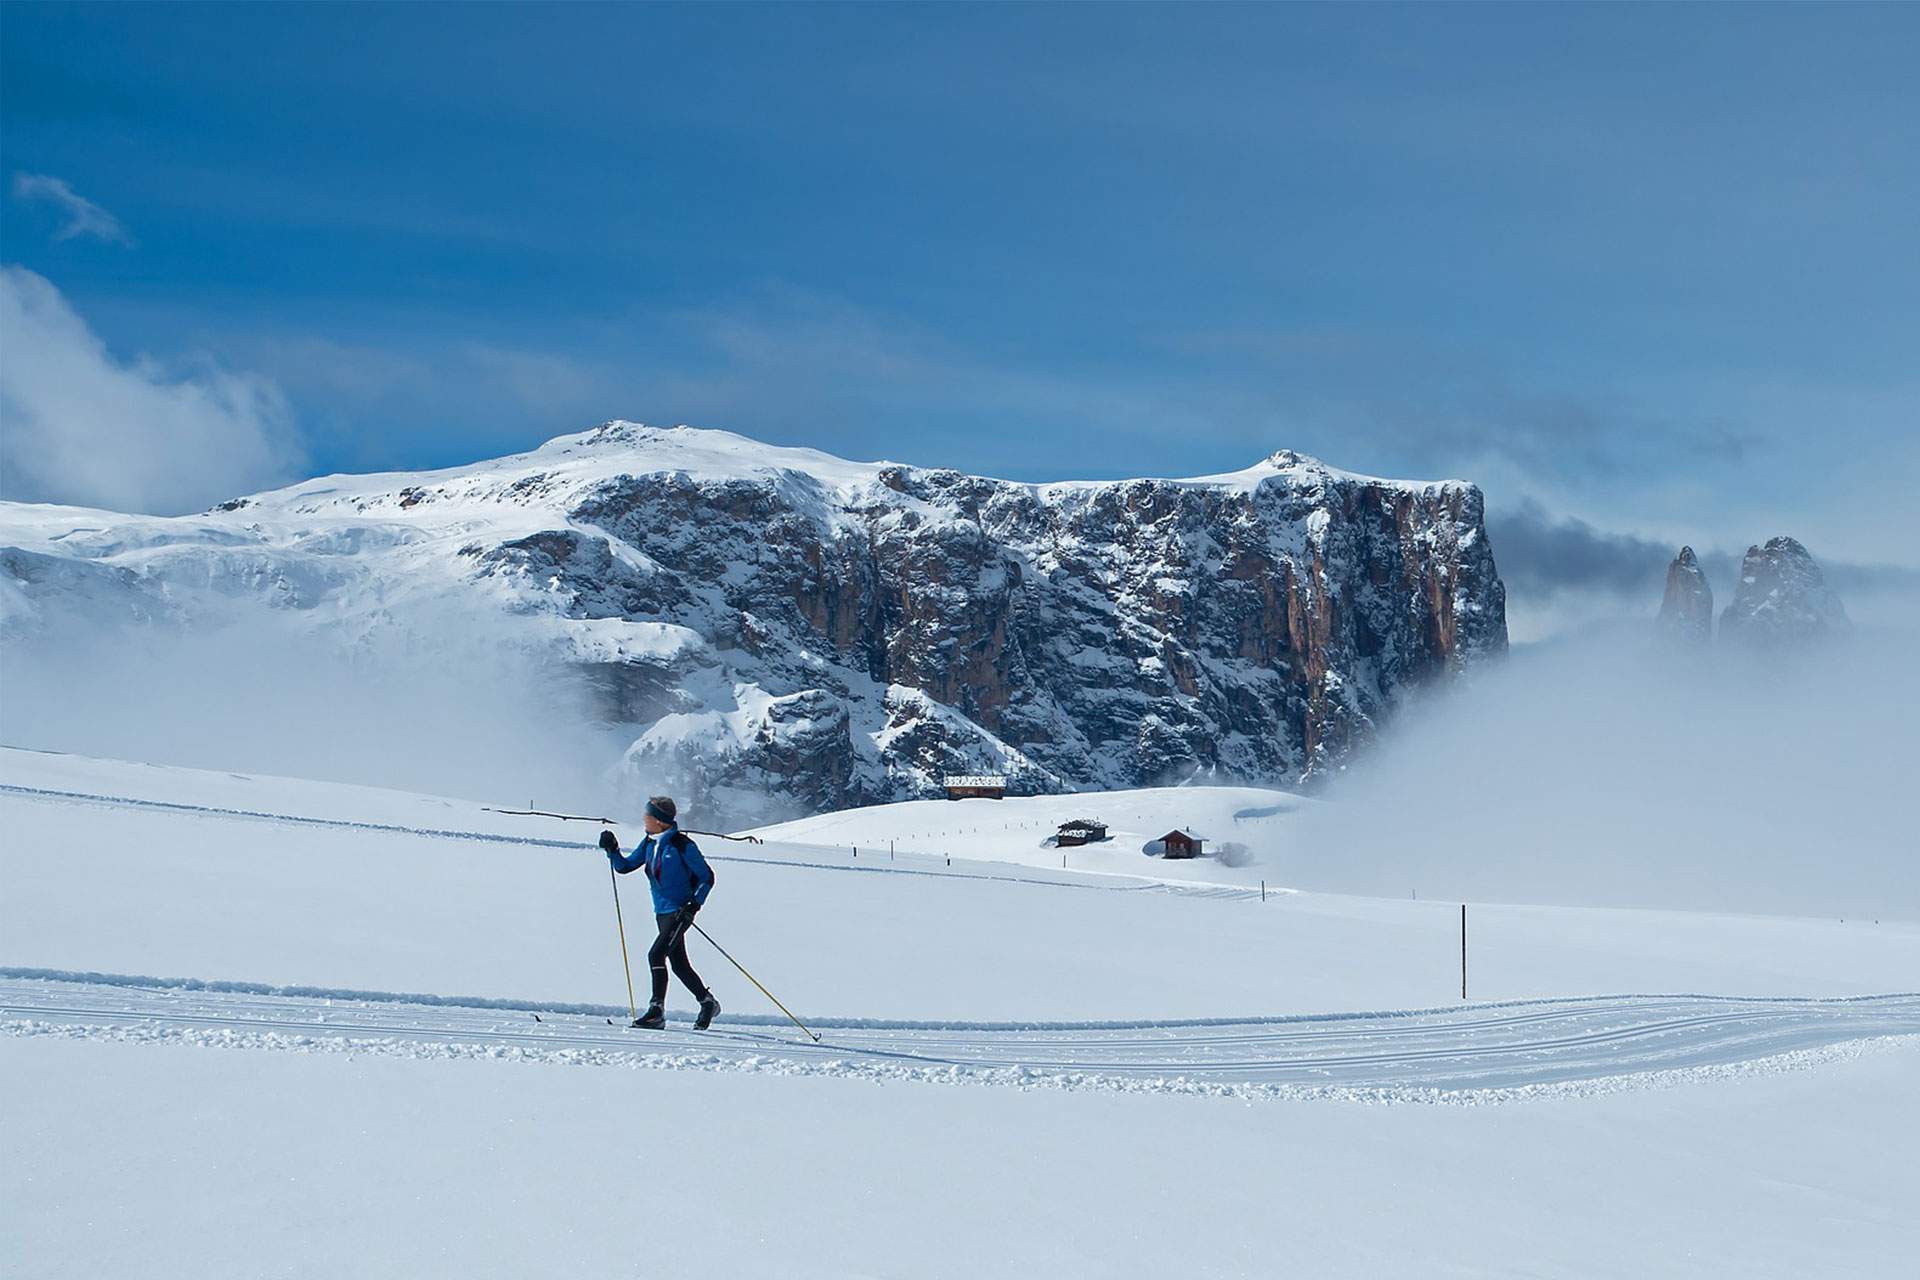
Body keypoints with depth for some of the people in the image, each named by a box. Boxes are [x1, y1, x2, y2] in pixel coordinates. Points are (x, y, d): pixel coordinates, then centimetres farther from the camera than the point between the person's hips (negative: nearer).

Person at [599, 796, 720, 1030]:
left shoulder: (682, 845, -14)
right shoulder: (650, 844, 7)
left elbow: (707, 877, -10)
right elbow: (625, 866, 15)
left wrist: (695, 905, -18)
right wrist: (612, 850, -2)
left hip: (680, 911, -8)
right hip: (662, 912, 8)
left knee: (656, 954, -19)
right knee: (679, 964, 12)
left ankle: (657, 1011, -15)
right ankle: (708, 1003, 25)